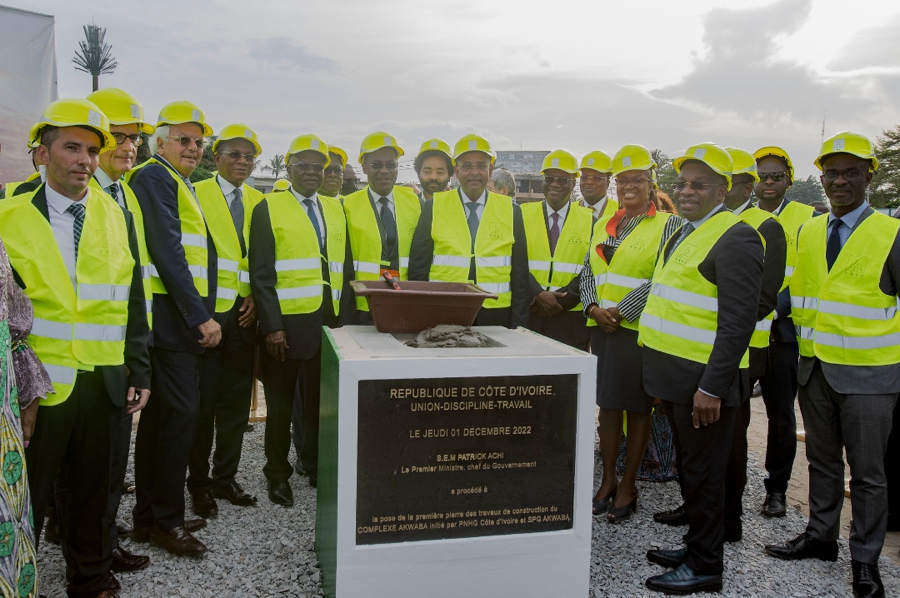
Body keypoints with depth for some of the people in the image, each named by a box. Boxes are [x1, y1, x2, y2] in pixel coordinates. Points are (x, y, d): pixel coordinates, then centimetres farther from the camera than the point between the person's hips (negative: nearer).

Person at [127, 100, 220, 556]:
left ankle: (149, 516, 24)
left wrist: (202, 315, 13)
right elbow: (166, 251, -17)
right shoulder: (153, 177, -8)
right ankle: (166, 520, 6)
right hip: (168, 314, -10)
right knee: (180, 412, -7)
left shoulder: (182, 185, 22)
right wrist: (201, 317, -17)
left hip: (185, 316, 10)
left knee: (160, 414, 13)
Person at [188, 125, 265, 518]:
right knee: (203, 402, 2)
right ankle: (199, 483, 16)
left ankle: (225, 478, 23)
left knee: (236, 401, 9)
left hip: (243, 313, 4)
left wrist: (255, 296, -1)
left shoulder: (259, 202, 15)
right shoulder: (197, 194, 1)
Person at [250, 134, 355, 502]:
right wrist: (272, 326, -13)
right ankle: (278, 475, 23)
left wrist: (346, 318, 5)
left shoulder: (335, 209, 15)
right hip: (286, 321, -4)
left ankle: (315, 466, 28)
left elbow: (345, 268, 14)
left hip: (330, 320, 4)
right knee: (281, 403, 7)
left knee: (321, 399, 11)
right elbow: (260, 273, -6)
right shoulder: (269, 208, 0)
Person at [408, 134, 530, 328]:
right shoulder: (434, 208, 2)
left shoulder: (511, 211, 5)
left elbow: (520, 274, 6)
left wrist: (518, 328, 2)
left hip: (496, 316, 1)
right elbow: (418, 269, 3)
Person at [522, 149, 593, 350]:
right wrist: (538, 295, -15)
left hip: (571, 318, 0)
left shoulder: (589, 220, 6)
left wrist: (562, 299, -11)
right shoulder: (524, 214, 6)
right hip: (529, 314, 0)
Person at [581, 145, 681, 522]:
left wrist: (620, 312, -15)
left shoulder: (668, 224, -3)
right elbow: (588, 272, 12)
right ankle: (607, 480, 22)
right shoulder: (603, 225, 15)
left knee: (638, 408, 4)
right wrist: (594, 307, -6)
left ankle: (627, 486, 16)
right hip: (602, 328, 5)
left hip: (639, 329, -5)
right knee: (607, 404, 11)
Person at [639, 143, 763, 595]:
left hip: (703, 380, -9)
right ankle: (695, 544, 33)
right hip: (676, 375, 9)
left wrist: (711, 388, -23)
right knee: (688, 467, 19)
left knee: (703, 473, 3)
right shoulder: (684, 234, 16)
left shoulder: (734, 238, -13)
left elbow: (738, 321, -20)